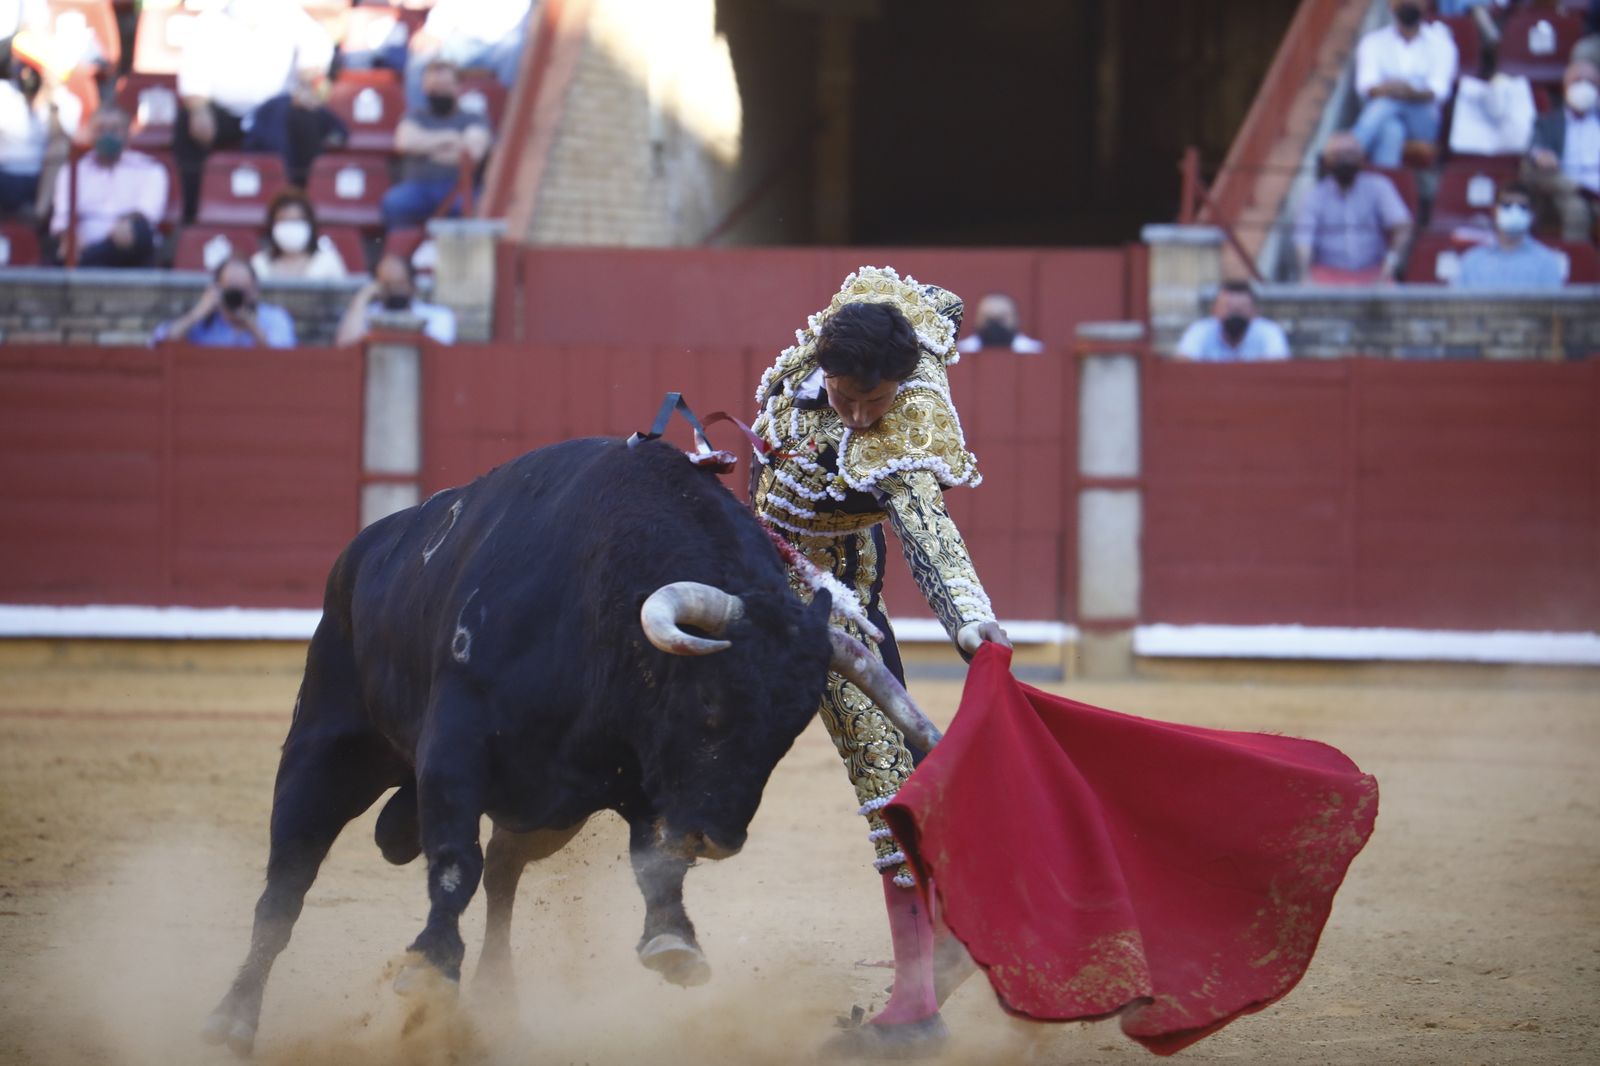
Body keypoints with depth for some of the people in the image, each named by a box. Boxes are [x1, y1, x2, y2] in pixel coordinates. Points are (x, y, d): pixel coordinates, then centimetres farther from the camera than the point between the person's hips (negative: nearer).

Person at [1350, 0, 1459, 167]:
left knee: (1388, 105, -34)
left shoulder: (1439, 41, 10)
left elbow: (1439, 90, -7)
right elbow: (1366, 85, -5)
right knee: (1391, 129, -37)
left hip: (1423, 123, -1)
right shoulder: (1373, 42, 13)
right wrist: (1381, 90, -32)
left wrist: (1413, 94, -32)